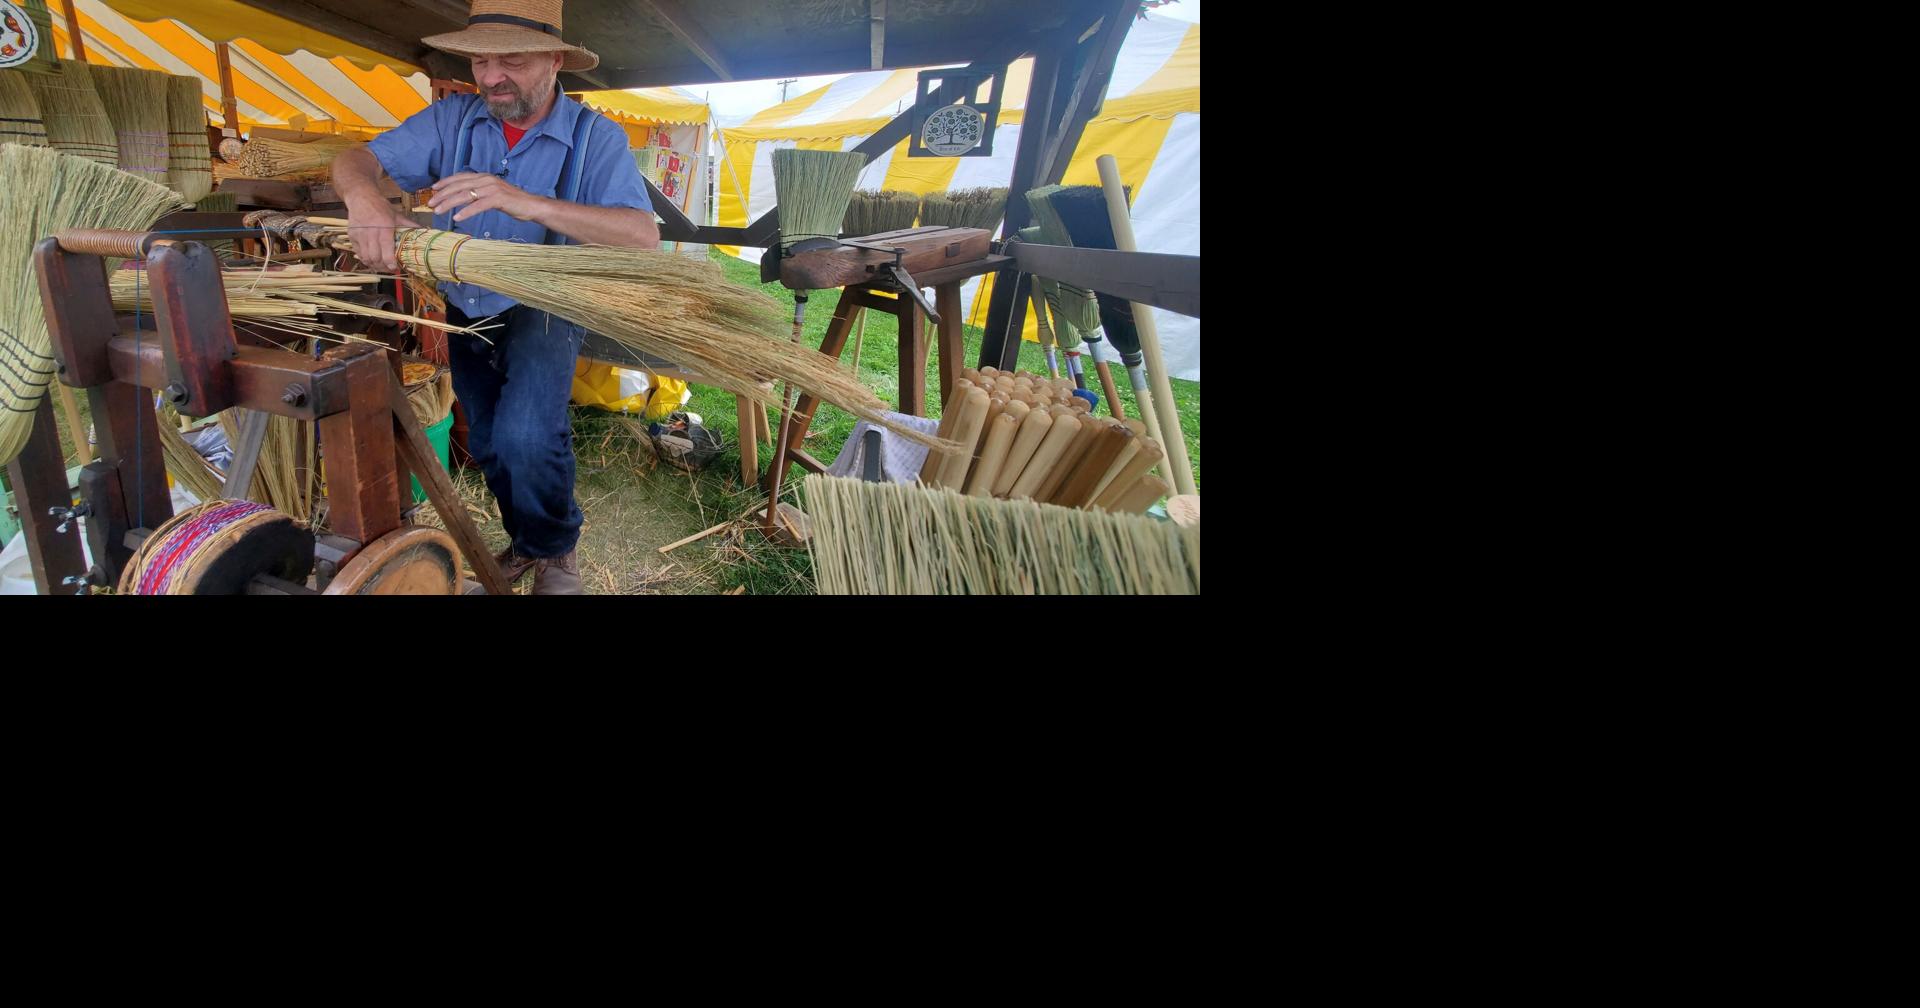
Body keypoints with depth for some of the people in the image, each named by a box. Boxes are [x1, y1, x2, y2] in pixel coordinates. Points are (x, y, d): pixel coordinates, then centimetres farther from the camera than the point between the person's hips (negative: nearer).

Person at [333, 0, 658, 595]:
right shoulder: (452, 119, -6)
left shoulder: (596, 137, -17)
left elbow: (644, 237, -32)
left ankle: (556, 548, 3)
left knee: (525, 440, -26)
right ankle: (526, 541, 42)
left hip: (542, 309, -5)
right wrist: (364, 196, -34)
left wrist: (529, 204, -45)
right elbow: (354, 161, -8)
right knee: (489, 445, 17)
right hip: (464, 311, 5)